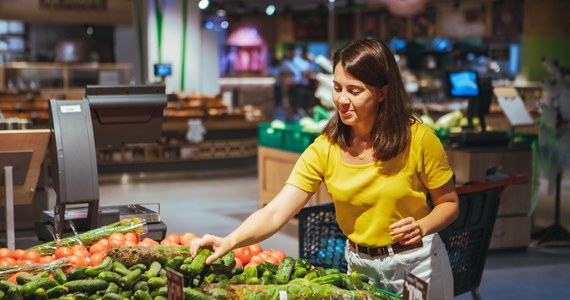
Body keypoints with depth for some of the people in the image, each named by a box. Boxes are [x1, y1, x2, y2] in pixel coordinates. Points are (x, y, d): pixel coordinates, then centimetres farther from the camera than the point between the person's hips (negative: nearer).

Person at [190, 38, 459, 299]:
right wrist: (230, 241, -37)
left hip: (417, 263, -2)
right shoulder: (324, 149, -13)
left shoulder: (418, 139, -17)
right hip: (360, 265, 2)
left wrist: (421, 227, -26)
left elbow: (448, 203, -4)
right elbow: (275, 213, -20)